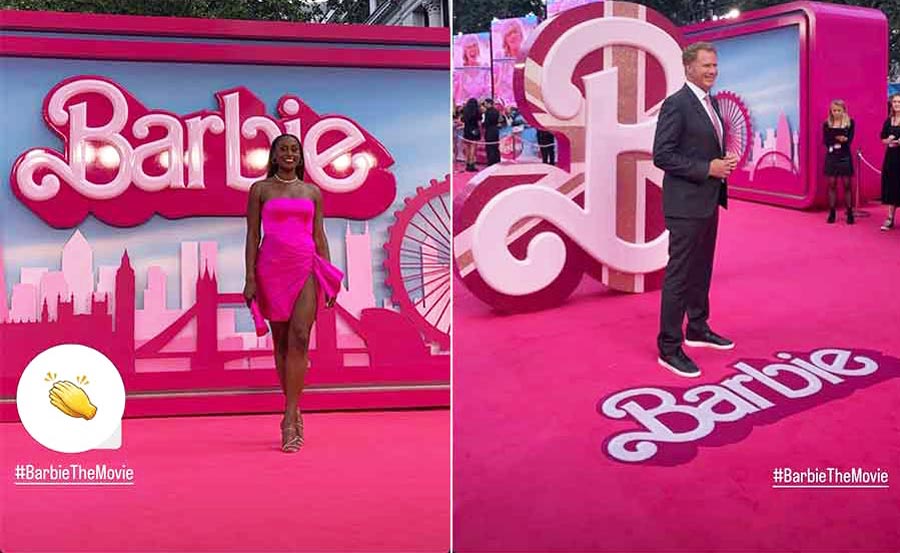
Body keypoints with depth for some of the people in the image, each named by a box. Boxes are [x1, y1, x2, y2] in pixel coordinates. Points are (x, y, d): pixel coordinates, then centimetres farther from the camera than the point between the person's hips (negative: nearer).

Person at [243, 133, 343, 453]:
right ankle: (294, 411, 16)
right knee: (281, 341, 5)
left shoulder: (313, 192, 12)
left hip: (306, 268, 0)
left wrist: (330, 280, 5)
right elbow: (252, 235, 3)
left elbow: (319, 237, 11)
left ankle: (289, 419, -16)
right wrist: (250, 278, -5)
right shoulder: (260, 189, 7)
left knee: (299, 337, -14)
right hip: (271, 267, 0)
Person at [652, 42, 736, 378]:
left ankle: (697, 330, 34)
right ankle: (669, 347, 3)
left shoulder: (711, 103, 13)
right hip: (686, 203, -9)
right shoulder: (676, 104, -15)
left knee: (701, 271, 19)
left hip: (709, 201, 9)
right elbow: (662, 156, -20)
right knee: (679, 275, -4)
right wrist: (707, 168, -21)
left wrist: (725, 161, 2)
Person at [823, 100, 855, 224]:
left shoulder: (849, 122, 1)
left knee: (846, 185, 0)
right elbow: (826, 141, -3)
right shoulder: (827, 124, 4)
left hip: (845, 157, -1)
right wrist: (840, 139, -16)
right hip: (831, 157, 1)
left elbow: (850, 139, -8)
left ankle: (849, 213, 3)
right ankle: (832, 213, 8)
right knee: (832, 184, 2)